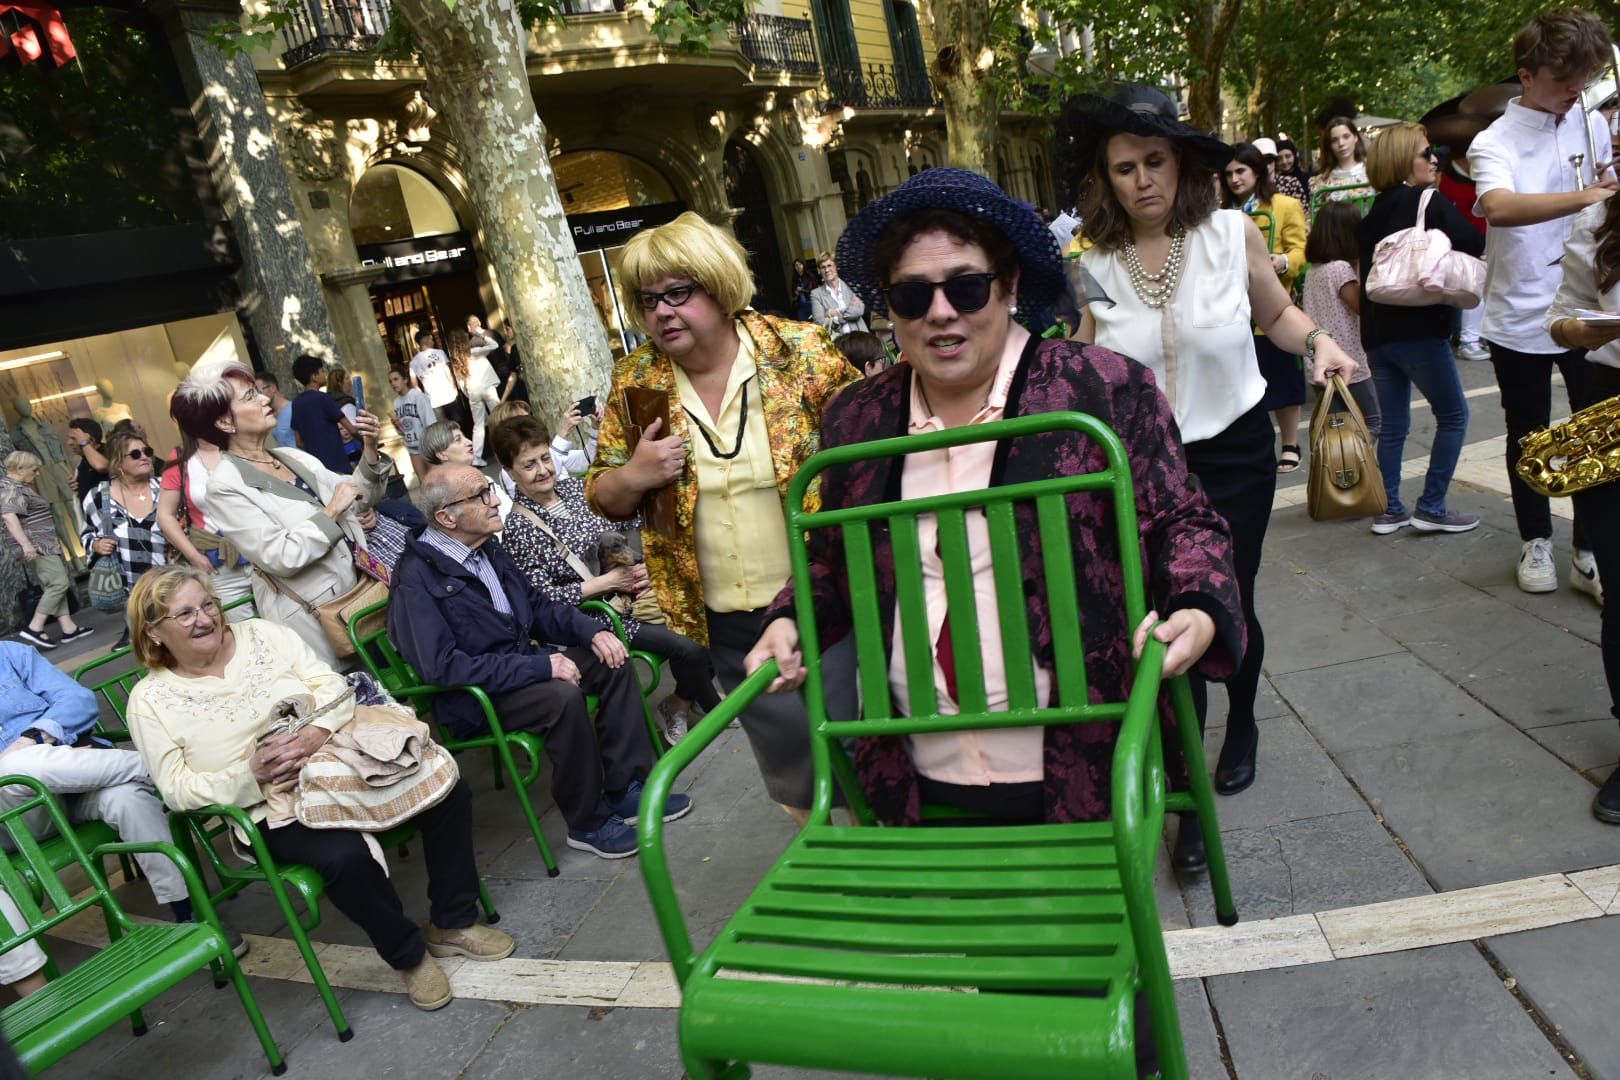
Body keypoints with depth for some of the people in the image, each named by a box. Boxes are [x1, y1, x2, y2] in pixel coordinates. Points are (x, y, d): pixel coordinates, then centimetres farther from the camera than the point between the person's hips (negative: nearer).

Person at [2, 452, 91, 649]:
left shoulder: (20, 488, 18)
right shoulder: (11, 489, -14)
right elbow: (8, 515, -29)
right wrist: (25, 544, -36)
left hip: (43, 545, 11)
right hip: (35, 547, -11)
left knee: (55, 585, 9)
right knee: (59, 583, -14)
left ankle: (68, 628, 8)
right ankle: (34, 628, -13)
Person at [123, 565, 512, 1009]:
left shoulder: (262, 634, 8)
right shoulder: (151, 700, 1)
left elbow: (333, 686, 2)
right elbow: (176, 789, -3)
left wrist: (316, 732, -18)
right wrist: (250, 776, -19)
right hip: (275, 812, -4)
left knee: (448, 792, -15)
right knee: (345, 854, -35)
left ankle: (452, 923, 5)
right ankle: (408, 954, -7)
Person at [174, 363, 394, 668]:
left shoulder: (293, 457, 8)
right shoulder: (226, 484, -12)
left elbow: (358, 497, 12)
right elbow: (281, 557, -20)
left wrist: (369, 450, -3)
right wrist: (331, 511, -15)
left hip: (358, 587, 6)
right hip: (312, 614, -6)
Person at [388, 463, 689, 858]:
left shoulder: (488, 548, 5)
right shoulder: (417, 577, -20)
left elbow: (538, 606, 15)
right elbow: (443, 667, -26)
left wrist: (591, 630, -5)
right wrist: (540, 666, -27)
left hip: (521, 661, 9)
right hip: (473, 697, -8)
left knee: (611, 661, -5)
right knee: (563, 697, -31)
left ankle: (625, 789, 1)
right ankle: (588, 823, -12)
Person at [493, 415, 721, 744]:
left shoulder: (576, 488, 2)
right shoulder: (518, 527, -15)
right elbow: (541, 598, -19)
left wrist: (639, 568, -9)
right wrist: (609, 581, -22)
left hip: (631, 592, 6)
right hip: (593, 614, -6)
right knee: (690, 650, -16)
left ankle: (682, 702, 15)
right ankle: (713, 710, 13)